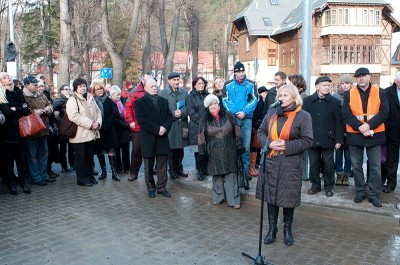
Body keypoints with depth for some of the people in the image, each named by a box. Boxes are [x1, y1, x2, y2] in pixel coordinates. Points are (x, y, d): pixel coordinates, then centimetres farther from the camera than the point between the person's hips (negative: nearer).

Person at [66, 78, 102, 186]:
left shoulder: (90, 98, 15)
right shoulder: (72, 100, -8)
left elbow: (98, 112, 14)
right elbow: (73, 116, -21)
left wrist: (98, 122, -7)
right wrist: (90, 124, -22)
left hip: (91, 133, 7)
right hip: (79, 134, -7)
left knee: (89, 156, 14)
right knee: (81, 157, 1)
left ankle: (89, 176, 26)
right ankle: (81, 179, 11)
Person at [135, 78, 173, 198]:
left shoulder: (164, 101, 14)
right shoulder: (140, 102, -2)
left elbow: (170, 116, 8)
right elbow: (142, 120, -13)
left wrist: (165, 127, -12)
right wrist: (157, 130, -17)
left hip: (162, 137, 4)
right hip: (148, 138, -4)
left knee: (162, 164, 6)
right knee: (149, 165, 6)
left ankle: (161, 187, 15)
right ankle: (151, 188, 18)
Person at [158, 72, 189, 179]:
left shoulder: (184, 92, 11)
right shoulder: (162, 93, -1)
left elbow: (188, 106, 6)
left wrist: (182, 112, -13)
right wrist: (173, 114, -16)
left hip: (182, 125, 4)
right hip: (169, 125, -3)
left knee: (180, 149, 12)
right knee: (171, 149, 5)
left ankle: (179, 169, 26)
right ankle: (172, 170, 19)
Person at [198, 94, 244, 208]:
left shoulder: (228, 115, 0)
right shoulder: (204, 120, 0)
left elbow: (237, 131, 3)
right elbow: (201, 138, 1)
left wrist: (239, 146, 1)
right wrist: (202, 153, -1)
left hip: (229, 151, 0)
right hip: (214, 153, 0)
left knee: (231, 175, 1)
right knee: (217, 175, 8)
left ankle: (233, 199, 8)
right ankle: (218, 197, 23)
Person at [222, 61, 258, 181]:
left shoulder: (251, 84, 7)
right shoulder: (228, 85, 5)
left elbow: (254, 99, 1)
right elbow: (225, 101, 0)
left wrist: (244, 112, -12)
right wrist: (236, 112, -12)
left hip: (247, 118, 0)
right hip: (232, 118, 0)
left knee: (246, 146, 1)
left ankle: (246, 169, 11)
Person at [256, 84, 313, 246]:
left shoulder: (303, 116, -5)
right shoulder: (271, 113, 7)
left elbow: (307, 141, -8)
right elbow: (261, 132, 9)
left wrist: (287, 146, -18)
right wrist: (269, 143, -11)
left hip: (290, 164, -3)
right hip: (270, 161, 3)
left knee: (288, 197, 6)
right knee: (271, 195, 8)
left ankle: (287, 229, 27)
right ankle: (272, 228, 24)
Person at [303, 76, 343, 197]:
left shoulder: (335, 102, 1)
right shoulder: (308, 100, 5)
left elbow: (339, 122, 0)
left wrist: (339, 140, -4)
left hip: (328, 139, -1)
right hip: (312, 138, 1)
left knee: (328, 164, 6)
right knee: (313, 163, 9)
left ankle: (329, 186, 20)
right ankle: (315, 185, 23)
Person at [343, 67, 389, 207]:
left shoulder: (380, 92, 2)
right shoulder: (349, 94, 2)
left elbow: (384, 113, -5)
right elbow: (347, 115, -5)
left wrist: (369, 125, -18)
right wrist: (361, 127, -17)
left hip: (375, 134, -1)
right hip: (355, 135, 1)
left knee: (375, 167, 3)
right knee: (356, 166, 9)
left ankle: (374, 194, 14)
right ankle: (360, 191, 23)